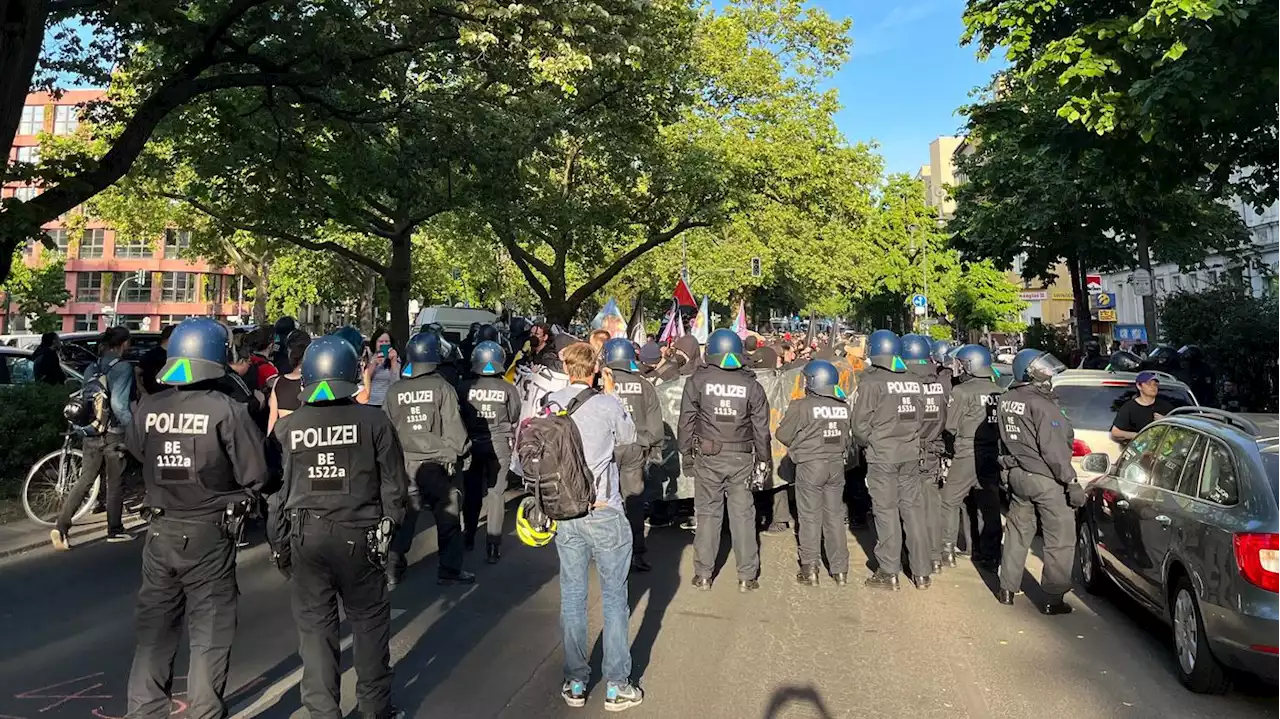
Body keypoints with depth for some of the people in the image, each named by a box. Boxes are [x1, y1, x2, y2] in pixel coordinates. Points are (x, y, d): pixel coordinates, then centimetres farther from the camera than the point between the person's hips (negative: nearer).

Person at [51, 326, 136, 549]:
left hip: (91, 433, 6)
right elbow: (119, 404, -20)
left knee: (84, 481, 9)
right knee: (115, 484, 7)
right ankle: (115, 530, 17)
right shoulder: (123, 367, -12)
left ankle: (61, 527, -1)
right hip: (113, 433, -6)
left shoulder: (92, 368, 10)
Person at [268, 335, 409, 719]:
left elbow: (273, 489, 3)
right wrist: (388, 527, 9)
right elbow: (394, 483, -4)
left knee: (314, 624, 12)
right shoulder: (373, 420, -7)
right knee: (369, 620, 13)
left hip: (305, 536, 2)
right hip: (359, 533, -1)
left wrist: (277, 543, 13)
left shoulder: (287, 427, -2)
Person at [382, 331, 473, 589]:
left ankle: (392, 570, 14)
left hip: (405, 464, 4)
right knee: (448, 517, 9)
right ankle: (449, 569, 14)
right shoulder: (442, 387, -10)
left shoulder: (395, 391, 2)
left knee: (403, 516, 12)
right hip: (437, 463, -3)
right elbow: (453, 427, -11)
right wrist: (457, 452, 5)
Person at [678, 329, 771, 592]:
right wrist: (764, 460, 12)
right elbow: (761, 428, 3)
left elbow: (686, 420, -3)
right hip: (742, 458, 1)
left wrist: (686, 452, 7)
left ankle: (703, 575, 16)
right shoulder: (751, 385, -1)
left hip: (708, 456, -1)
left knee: (707, 513, 9)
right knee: (743, 515, 8)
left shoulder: (698, 381, -5)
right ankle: (747, 576, 14)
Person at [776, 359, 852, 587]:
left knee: (811, 518, 5)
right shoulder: (843, 406, 1)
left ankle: (810, 569, 9)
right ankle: (840, 569, 18)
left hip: (810, 466, -4)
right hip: (837, 465, 4)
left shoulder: (802, 406, -14)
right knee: (835, 516, 13)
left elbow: (783, 434, -7)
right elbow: (849, 438, 7)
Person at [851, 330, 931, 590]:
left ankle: (889, 573, 10)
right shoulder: (912, 380, 2)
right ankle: (922, 572, 17)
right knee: (913, 508, 10)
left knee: (886, 511, 3)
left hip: (882, 454, -4)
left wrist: (866, 442, 7)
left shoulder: (870, 381, -11)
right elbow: (919, 416, 4)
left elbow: (861, 423, -11)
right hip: (910, 453, 4)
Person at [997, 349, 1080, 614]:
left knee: (1017, 532, 19)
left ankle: (1007, 590, 27)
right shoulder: (1042, 405, -19)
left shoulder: (1006, 401, 5)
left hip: (1017, 475, 8)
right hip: (1046, 480, -8)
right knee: (1060, 540, 3)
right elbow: (1054, 450, -21)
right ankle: (1054, 599, 7)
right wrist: (1071, 482, -17)